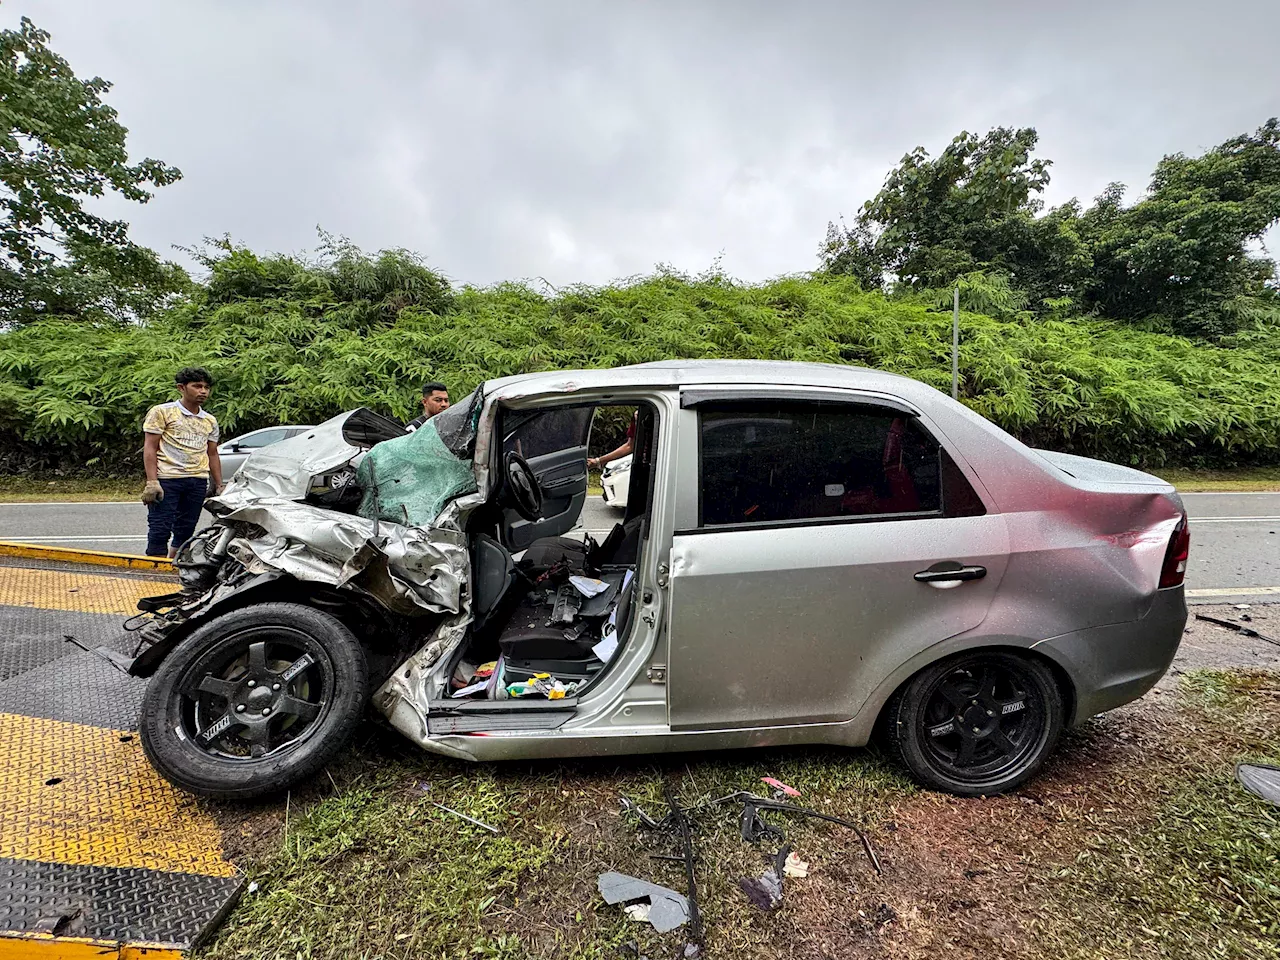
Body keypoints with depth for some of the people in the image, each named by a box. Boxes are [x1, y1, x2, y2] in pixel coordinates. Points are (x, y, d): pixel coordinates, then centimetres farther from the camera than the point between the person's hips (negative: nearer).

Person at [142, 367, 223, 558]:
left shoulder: (210, 421, 17)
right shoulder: (162, 412, 2)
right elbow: (149, 448, -3)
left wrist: (219, 486, 14)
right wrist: (152, 482, -13)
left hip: (198, 480, 5)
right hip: (167, 478, -5)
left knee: (186, 531, 9)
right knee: (160, 530, -5)